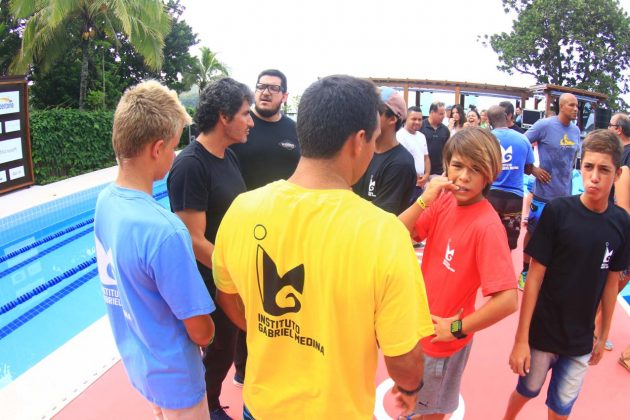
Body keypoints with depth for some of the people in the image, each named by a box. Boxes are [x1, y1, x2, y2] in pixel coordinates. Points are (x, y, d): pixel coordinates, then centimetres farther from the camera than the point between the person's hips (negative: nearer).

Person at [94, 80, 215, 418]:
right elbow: (201, 332, -25)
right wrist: (206, 332, -2)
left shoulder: (105, 200, -10)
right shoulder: (163, 229, -35)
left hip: (134, 361, 7)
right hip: (173, 377, -7)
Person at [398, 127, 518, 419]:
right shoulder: (444, 201, -8)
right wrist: (423, 201, -25)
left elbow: (507, 300, -31)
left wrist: (457, 328, -19)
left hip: (442, 338, -6)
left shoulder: (486, 225, -28)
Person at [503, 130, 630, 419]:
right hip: (543, 332, -2)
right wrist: (521, 338, -12)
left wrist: (604, 336, 11)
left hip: (581, 340, 2)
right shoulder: (557, 211, -16)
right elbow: (535, 276, -13)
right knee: (526, 390, 18)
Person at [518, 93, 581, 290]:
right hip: (544, 192, -5)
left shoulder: (576, 130, 6)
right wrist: (533, 169, -14)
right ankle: (525, 271, 20)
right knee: (533, 232, 6)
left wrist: (569, 173, 13)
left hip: (566, 194, 6)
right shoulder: (544, 125, -12)